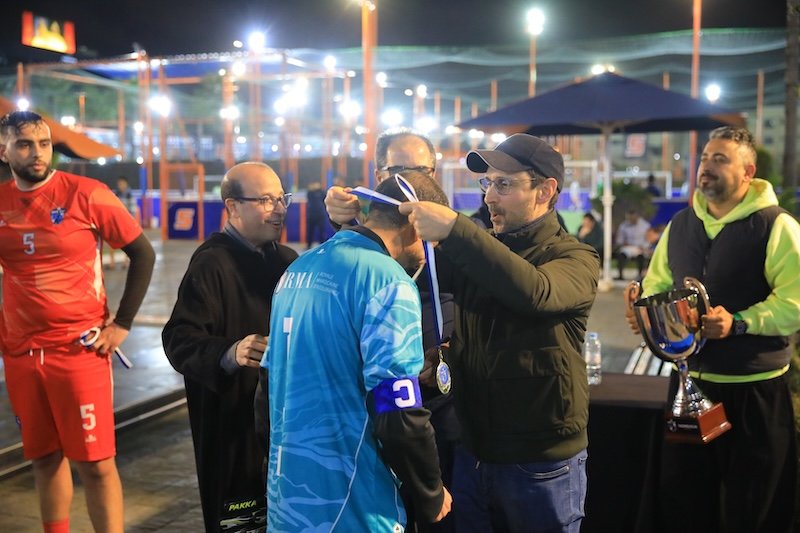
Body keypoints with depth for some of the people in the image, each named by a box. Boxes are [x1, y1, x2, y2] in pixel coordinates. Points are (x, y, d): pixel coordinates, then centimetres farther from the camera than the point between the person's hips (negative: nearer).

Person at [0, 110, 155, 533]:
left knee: (95, 462, -2)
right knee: (45, 458, 13)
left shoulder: (86, 195, -7)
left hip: (79, 350, -4)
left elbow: (142, 253, -3)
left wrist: (122, 323, -6)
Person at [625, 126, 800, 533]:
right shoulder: (679, 226, 9)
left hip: (753, 389, -5)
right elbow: (657, 285, 19)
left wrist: (738, 323, -27)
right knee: (682, 499, 17)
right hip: (689, 380, 6)